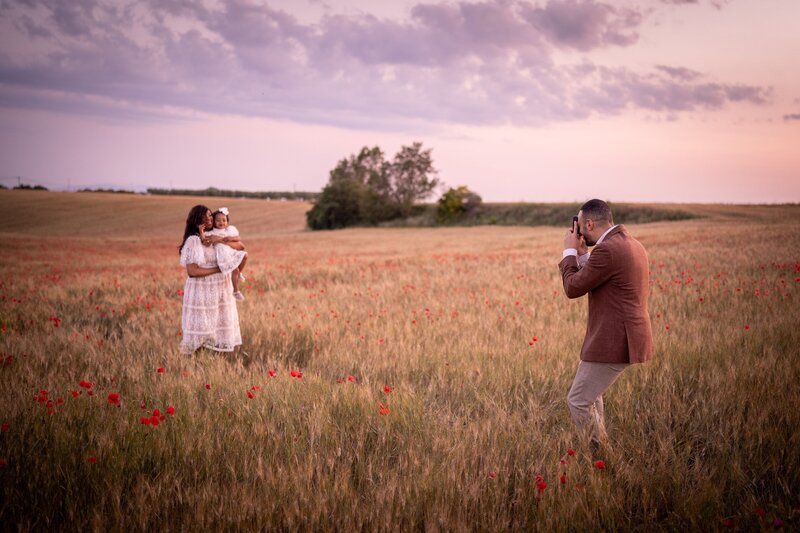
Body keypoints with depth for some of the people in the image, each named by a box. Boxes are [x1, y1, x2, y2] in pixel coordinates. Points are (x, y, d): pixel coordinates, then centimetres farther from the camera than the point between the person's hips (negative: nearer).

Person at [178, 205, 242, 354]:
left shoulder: (215, 235, 6)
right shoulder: (194, 240, -14)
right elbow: (192, 271, -20)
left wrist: (221, 240, -17)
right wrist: (218, 269, -17)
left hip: (220, 290, 6)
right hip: (202, 291, -6)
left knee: (219, 327, 10)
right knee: (202, 326, 2)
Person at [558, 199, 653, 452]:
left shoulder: (607, 249, -20)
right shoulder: (631, 244, 12)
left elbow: (573, 288, -13)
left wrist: (570, 251, -1)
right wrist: (582, 254, 12)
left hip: (614, 342, -11)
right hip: (626, 336, 11)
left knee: (578, 401, -2)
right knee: (590, 394, 26)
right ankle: (601, 449, 34)